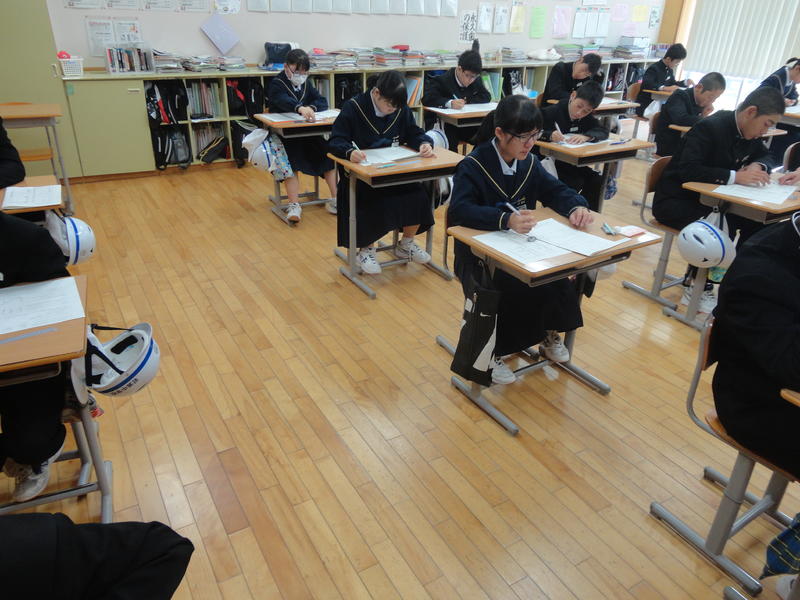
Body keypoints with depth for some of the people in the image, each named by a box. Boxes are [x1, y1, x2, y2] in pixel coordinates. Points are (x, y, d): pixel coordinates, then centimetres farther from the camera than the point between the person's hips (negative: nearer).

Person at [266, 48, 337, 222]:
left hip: (307, 131, 5)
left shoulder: (305, 84, 15)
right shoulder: (276, 84, -5)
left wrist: (311, 108, -21)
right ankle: (294, 205, -34)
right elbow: (283, 100, -29)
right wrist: (300, 108, -51)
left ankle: (335, 199, -13)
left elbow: (323, 101, 4)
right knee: (291, 162, -30)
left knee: (328, 155, -14)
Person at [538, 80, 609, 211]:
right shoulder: (551, 112, -11)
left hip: (571, 163, 6)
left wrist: (586, 136, -30)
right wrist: (549, 135, -39)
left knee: (597, 181, -10)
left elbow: (603, 131, -8)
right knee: (575, 183, -25)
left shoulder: (587, 117, 6)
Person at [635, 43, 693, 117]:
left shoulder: (670, 70, 12)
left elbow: (672, 83, 29)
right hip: (645, 107, -8)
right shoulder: (654, 68, -14)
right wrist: (665, 88, -40)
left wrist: (686, 82, 11)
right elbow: (647, 84, -33)